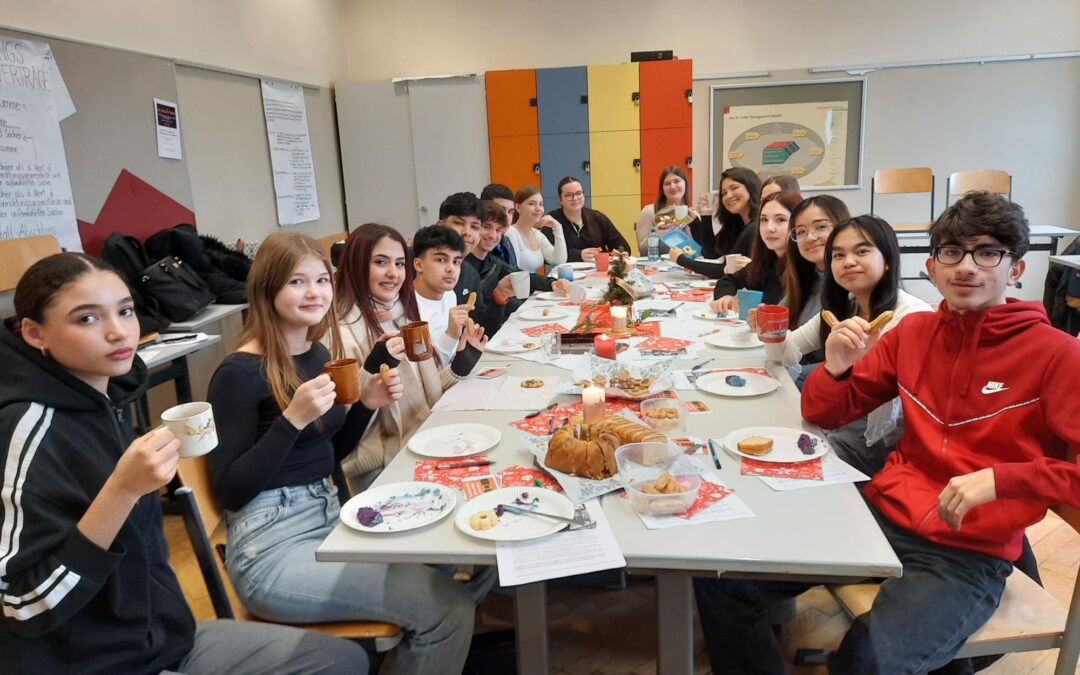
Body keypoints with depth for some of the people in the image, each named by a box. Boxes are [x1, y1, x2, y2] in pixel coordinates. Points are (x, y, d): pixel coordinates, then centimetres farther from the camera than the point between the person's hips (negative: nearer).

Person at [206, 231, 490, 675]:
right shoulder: (240, 374, -13)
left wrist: (367, 404, 1)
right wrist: (293, 418, -25)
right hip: (271, 547, -8)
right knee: (448, 607, -16)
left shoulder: (317, 354, 8)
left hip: (329, 518, 8)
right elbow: (230, 491, -16)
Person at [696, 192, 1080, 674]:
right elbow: (825, 414, 10)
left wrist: (997, 479, -22)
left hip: (968, 554, -4)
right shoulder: (913, 331, 7)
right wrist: (835, 367, -11)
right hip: (882, 513, 4)